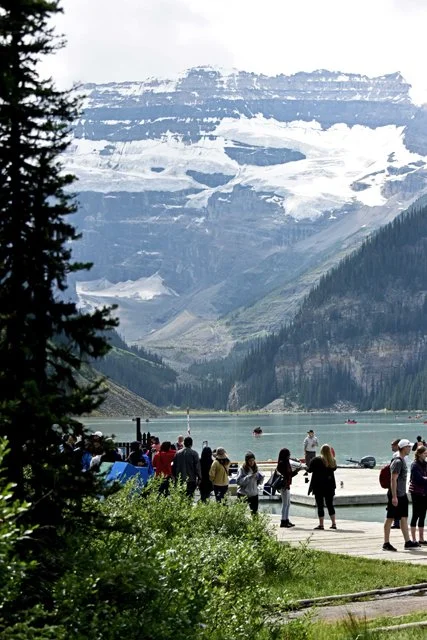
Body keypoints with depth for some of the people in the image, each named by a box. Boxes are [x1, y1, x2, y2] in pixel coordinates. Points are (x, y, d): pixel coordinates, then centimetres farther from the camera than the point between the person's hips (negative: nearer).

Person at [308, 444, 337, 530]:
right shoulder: (333, 461, 0)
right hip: (330, 486, 4)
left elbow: (309, 470, -6)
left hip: (318, 486, -4)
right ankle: (334, 523, 14)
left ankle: (321, 524, -2)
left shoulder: (316, 460, -11)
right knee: (330, 505, 13)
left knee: (320, 505, 0)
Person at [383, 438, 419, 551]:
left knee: (404, 518, 11)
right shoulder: (397, 462, -17)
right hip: (396, 495, -10)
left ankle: (407, 542, 15)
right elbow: (393, 480, -20)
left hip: (402, 495, 10)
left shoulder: (402, 461, 13)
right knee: (390, 518, -2)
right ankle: (386, 543, 2)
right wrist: (394, 497, -23)